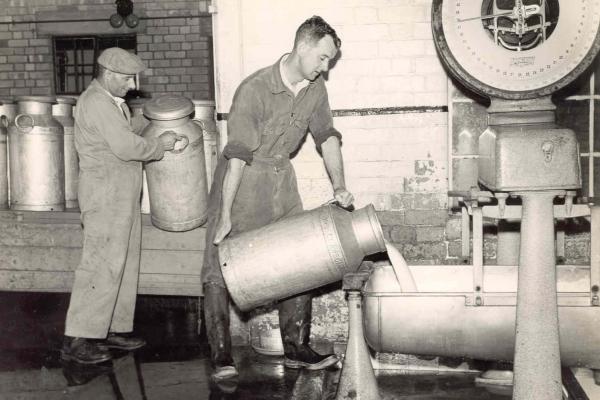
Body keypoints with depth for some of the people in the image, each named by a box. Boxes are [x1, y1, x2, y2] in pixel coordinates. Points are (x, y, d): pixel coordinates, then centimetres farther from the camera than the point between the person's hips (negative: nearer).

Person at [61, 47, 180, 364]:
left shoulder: (112, 101, 18)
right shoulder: (96, 102, -15)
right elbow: (126, 147, -21)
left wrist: (157, 142, 6)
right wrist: (159, 145, -7)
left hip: (122, 195, 10)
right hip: (105, 194, -10)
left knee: (124, 264, 13)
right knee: (102, 265, -9)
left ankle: (113, 329, 20)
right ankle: (76, 340, -3)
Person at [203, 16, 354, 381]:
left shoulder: (316, 88, -2)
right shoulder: (254, 89, -23)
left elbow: (327, 136, 9)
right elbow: (239, 155, -24)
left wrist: (339, 186, -1)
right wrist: (225, 214, -23)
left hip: (281, 180, 6)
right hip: (241, 180, -6)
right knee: (220, 270, -6)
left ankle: (297, 349, 18)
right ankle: (221, 356, 4)